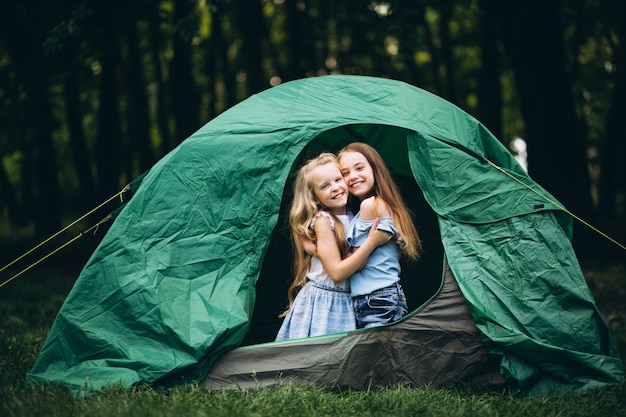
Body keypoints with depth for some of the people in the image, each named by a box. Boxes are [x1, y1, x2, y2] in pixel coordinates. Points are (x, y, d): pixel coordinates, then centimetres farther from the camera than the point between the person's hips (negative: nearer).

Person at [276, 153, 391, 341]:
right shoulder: (322, 220, -13)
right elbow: (337, 273, -18)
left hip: (347, 302, 6)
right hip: (323, 303, -6)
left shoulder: (353, 217, 5)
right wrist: (371, 242, -21)